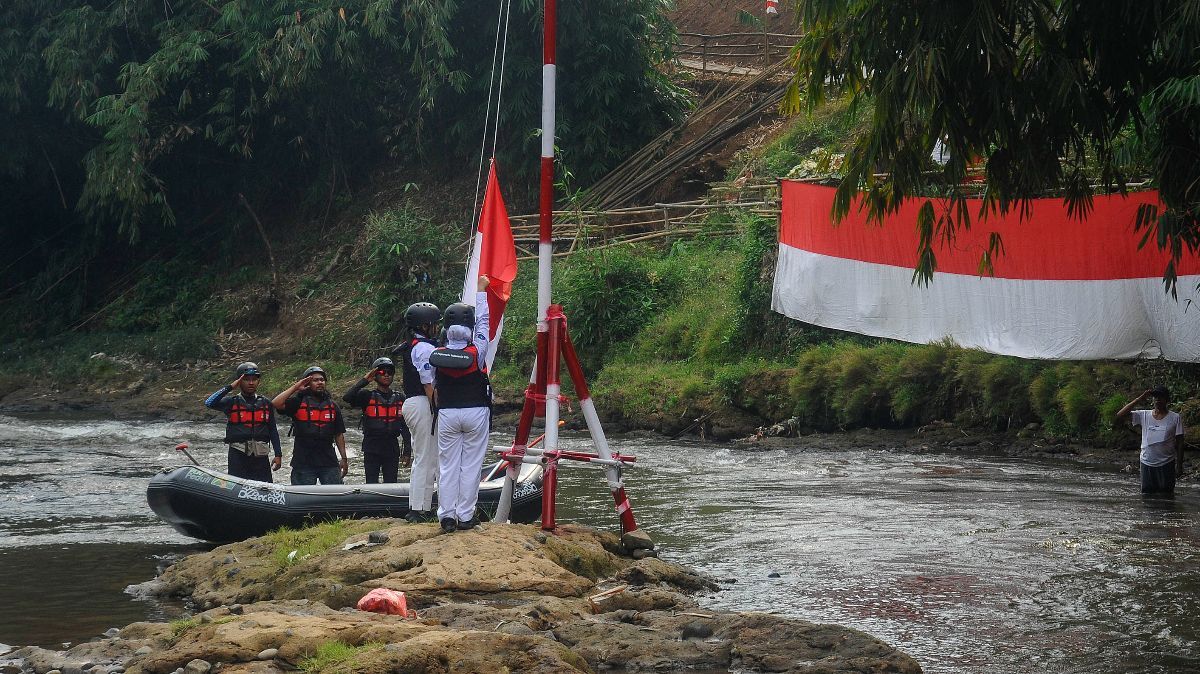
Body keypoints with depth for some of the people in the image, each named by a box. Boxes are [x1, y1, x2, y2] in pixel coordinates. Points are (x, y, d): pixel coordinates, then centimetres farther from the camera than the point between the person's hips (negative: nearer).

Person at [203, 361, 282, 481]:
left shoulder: (265, 404, 11)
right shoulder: (232, 402, 2)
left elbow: (273, 430, 13)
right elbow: (209, 403, -15)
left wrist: (278, 455, 7)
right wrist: (230, 387, -14)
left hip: (260, 456, 3)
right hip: (238, 455, -3)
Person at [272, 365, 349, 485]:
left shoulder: (332, 405, 13)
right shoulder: (298, 402, 2)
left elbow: (339, 434, 16)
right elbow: (276, 404, -16)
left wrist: (344, 459, 12)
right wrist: (295, 387, -9)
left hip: (329, 462, 3)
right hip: (303, 464, -3)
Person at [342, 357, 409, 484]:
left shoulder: (400, 398, 10)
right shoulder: (367, 396, 1)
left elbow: (405, 426, 13)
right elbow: (347, 397, -18)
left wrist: (407, 450, 7)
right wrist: (365, 380, -15)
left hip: (392, 448, 3)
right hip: (372, 448, -3)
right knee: (372, 484, -2)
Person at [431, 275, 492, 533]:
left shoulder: (436, 355, -6)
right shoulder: (477, 352, -12)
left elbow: (434, 388, 6)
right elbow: (483, 320, 1)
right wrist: (481, 290, 12)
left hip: (447, 414, 2)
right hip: (475, 413, -2)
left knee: (447, 465, 6)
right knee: (471, 466, 2)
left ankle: (446, 515, 2)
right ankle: (465, 516, 2)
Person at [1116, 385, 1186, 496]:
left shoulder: (1175, 418, 0)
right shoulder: (1144, 415, 4)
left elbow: (1179, 443, 1)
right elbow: (1120, 416, -5)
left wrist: (1179, 465, -4)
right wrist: (1139, 399, -9)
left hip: (1166, 464, -2)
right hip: (1147, 463, 2)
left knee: (1166, 495, 1)